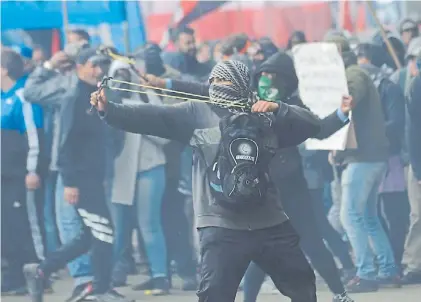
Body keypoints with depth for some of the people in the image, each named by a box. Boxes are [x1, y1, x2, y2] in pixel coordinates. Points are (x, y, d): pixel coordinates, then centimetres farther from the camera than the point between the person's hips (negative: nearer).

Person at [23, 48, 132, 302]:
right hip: (80, 176, -9)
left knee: (91, 236, 11)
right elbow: (67, 142, -17)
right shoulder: (75, 98, -11)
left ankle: (40, 271, 18)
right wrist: (69, 182, -21)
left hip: (95, 175, 9)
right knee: (103, 231, -8)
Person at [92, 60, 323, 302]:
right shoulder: (197, 113, 3)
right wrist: (110, 109, -22)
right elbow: (154, 117, -8)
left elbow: (312, 125, 4)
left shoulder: (265, 115, 10)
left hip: (270, 223, 3)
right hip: (222, 225, -3)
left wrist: (277, 109, -12)